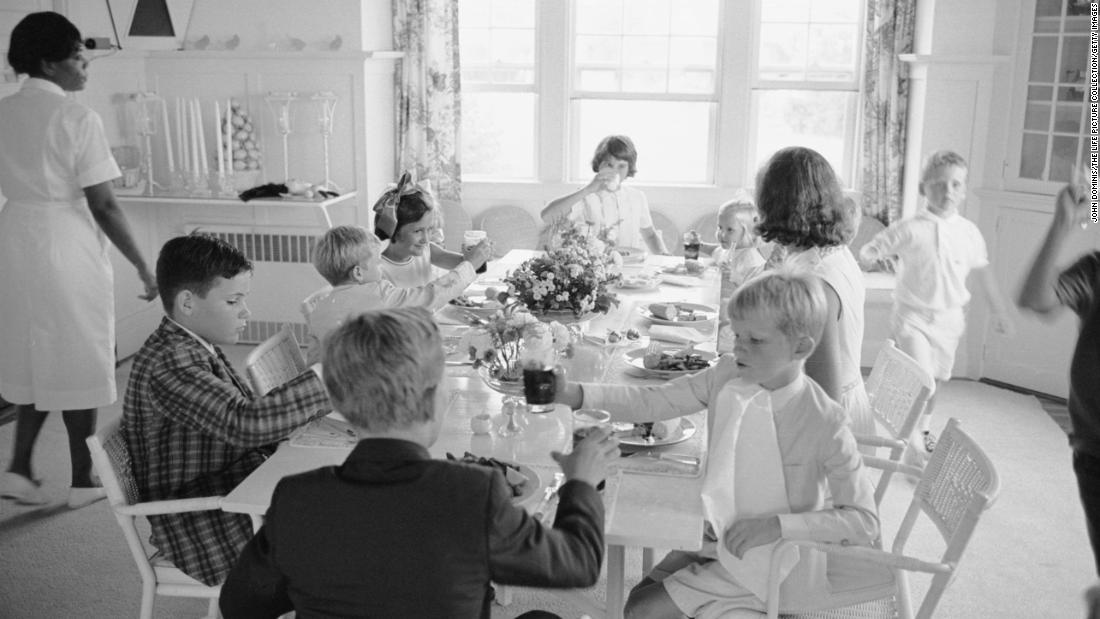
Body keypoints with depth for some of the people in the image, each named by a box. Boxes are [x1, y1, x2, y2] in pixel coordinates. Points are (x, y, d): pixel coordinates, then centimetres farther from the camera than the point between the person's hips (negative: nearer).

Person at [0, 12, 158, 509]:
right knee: (77, 360, 5)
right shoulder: (77, 118, -14)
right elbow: (103, 206, -15)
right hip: (67, 244, -6)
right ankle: (83, 481, 16)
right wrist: (144, 268, -9)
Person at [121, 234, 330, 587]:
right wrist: (323, 375, -29)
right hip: (206, 532, -9)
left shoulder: (196, 347, 9)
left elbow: (246, 413, 14)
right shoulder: (168, 363, -23)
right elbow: (246, 423, -34)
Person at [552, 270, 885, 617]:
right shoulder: (727, 377, -9)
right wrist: (575, 394, -22)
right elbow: (651, 402, -9)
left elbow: (864, 522, -19)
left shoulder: (825, 422, -23)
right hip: (718, 537, 6)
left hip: (768, 562, -5)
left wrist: (777, 525, -27)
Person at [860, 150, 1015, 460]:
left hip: (949, 318, 4)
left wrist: (1000, 310, 17)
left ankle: (923, 427, 40)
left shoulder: (969, 232, 0)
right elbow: (870, 250, -8)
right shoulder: (910, 229, -11)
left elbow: (983, 272, 12)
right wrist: (869, 255, -31)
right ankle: (913, 439, -1)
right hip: (913, 316, -4)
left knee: (937, 377, 16)